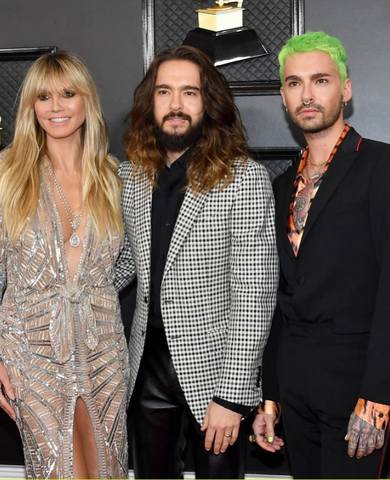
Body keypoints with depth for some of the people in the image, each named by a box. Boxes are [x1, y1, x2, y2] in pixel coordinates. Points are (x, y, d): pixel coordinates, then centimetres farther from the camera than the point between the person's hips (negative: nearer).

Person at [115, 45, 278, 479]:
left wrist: (231, 395, -18)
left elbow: (254, 294, -16)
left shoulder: (243, 178, -15)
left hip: (211, 367, -5)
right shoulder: (131, 175, 2)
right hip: (148, 363, 5)